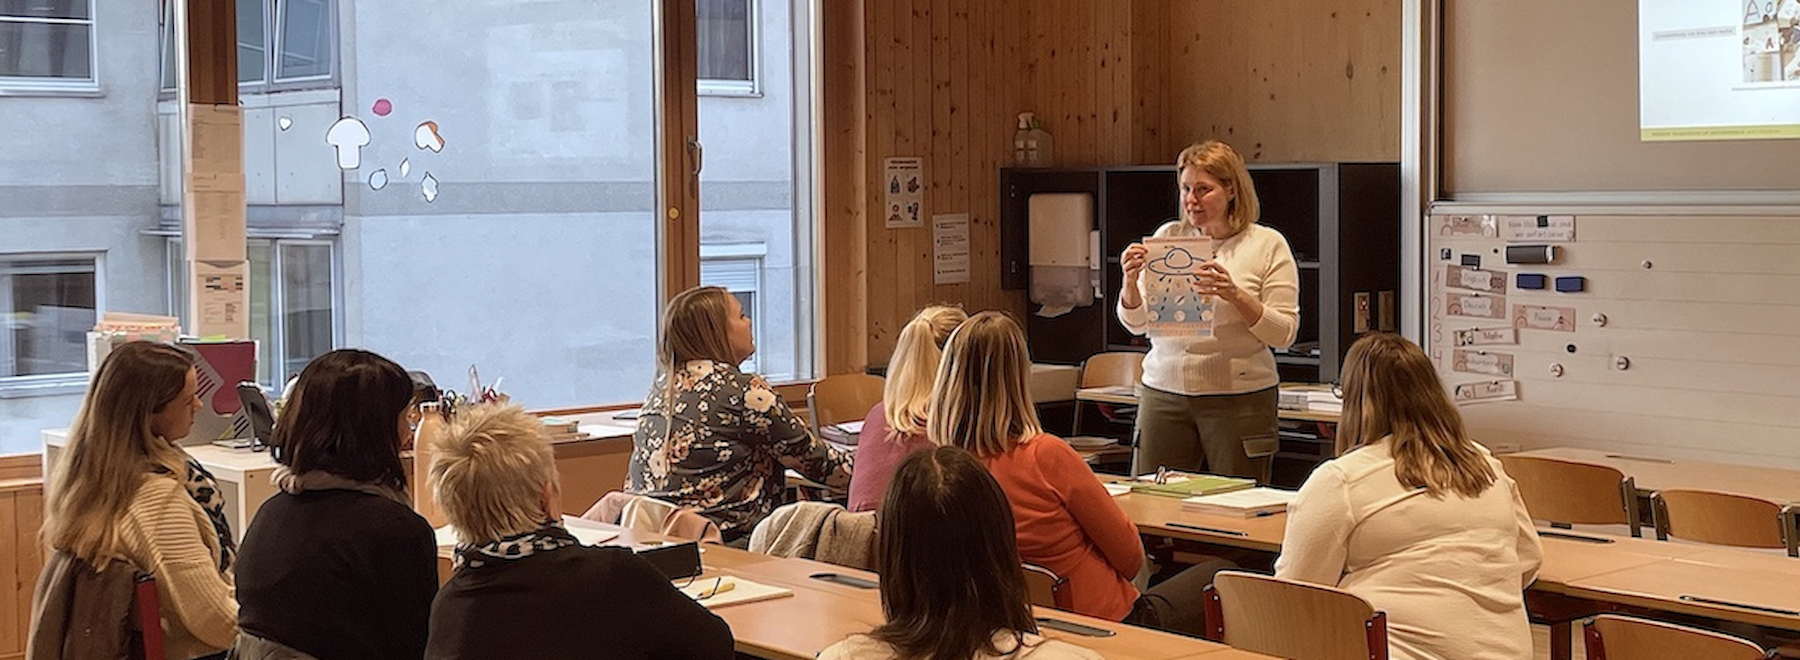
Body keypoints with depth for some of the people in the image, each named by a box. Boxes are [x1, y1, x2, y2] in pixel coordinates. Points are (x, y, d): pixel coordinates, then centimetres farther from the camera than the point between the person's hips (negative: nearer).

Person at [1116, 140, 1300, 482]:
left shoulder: (1267, 244, 1)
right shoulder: (1168, 236, 9)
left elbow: (1284, 334, -5)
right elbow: (1136, 324, 10)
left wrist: (1235, 294, -18)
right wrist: (1130, 281, -9)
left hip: (1239, 399, -3)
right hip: (1164, 394, 3)